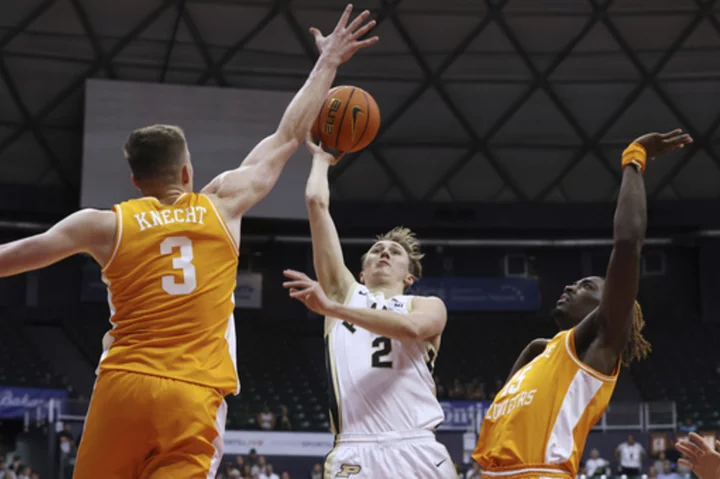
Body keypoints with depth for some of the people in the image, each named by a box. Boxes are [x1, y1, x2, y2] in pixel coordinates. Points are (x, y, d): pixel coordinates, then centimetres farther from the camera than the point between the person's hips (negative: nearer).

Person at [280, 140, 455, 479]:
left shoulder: (428, 306, 16)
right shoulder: (345, 291, 21)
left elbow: (411, 328, -11)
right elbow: (316, 201, 18)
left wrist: (331, 307, -16)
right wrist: (321, 159, 33)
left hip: (418, 452, 0)